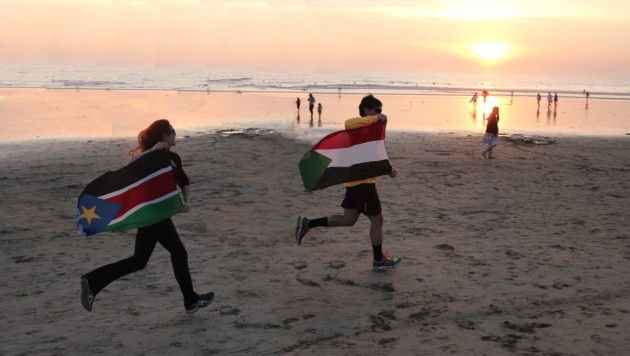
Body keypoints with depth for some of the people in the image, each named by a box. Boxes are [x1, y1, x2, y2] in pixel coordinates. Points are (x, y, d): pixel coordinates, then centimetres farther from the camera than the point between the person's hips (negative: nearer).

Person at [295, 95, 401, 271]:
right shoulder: (362, 128, -11)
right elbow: (348, 123, -35)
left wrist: (388, 170, 10)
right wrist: (375, 118, -30)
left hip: (356, 181, 10)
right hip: (362, 182, -10)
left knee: (348, 219, 14)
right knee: (377, 220, 3)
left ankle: (308, 223, 12)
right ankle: (379, 260, 16)